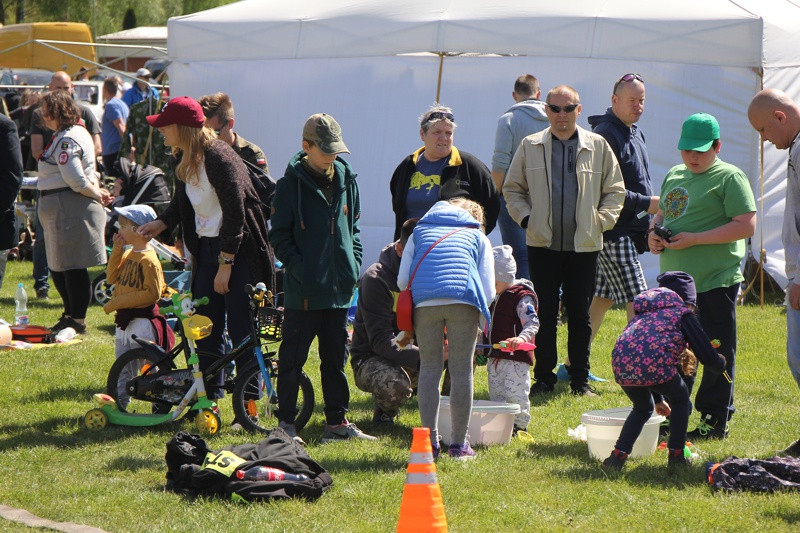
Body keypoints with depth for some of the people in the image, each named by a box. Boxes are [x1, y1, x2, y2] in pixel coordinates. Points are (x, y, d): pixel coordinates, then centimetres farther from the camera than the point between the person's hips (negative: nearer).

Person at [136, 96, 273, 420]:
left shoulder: (219, 157, -20)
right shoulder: (184, 159, 7)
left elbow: (235, 214, -20)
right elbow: (182, 202, 21)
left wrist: (225, 264, -19)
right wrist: (160, 224, 3)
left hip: (238, 251, -8)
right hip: (208, 249, 8)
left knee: (241, 332, -5)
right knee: (206, 328, 9)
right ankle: (210, 397, 19)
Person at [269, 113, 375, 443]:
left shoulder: (346, 180, 10)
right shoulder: (292, 184, -5)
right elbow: (279, 236, -5)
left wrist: (353, 265, 6)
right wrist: (299, 267, -16)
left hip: (339, 288, 5)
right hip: (303, 291, -5)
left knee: (336, 357, 12)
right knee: (293, 357, 0)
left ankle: (337, 421, 20)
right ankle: (286, 423, 6)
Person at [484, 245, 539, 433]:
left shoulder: (522, 297, -13)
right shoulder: (497, 298, 16)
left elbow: (532, 323, -23)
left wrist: (522, 338, -39)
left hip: (516, 356, -9)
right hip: (496, 357, 9)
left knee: (515, 393, -8)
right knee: (496, 394, 13)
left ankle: (520, 425, 2)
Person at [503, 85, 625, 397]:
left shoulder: (598, 146, 6)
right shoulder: (530, 147, 6)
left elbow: (615, 191, 11)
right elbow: (513, 189, 13)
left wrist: (601, 221, -1)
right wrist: (525, 218, -2)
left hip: (584, 244, 0)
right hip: (543, 244, 0)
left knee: (580, 314, 4)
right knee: (544, 314, 2)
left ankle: (580, 379, 12)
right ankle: (544, 377, 8)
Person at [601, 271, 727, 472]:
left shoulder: (643, 314, 36)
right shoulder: (682, 313, 18)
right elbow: (708, 357, 12)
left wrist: (658, 398, 52)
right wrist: (720, 363, 38)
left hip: (622, 365, 5)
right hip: (654, 365, -5)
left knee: (643, 408, 32)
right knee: (680, 401, 26)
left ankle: (618, 455, 18)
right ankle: (676, 455, 23)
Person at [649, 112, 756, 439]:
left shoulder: (729, 178, -8)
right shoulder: (674, 175, 15)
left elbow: (746, 226, -15)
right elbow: (662, 213, 28)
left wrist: (694, 239, -18)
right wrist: (654, 233, 3)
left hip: (714, 283, -7)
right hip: (674, 282, 7)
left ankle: (715, 421, 5)